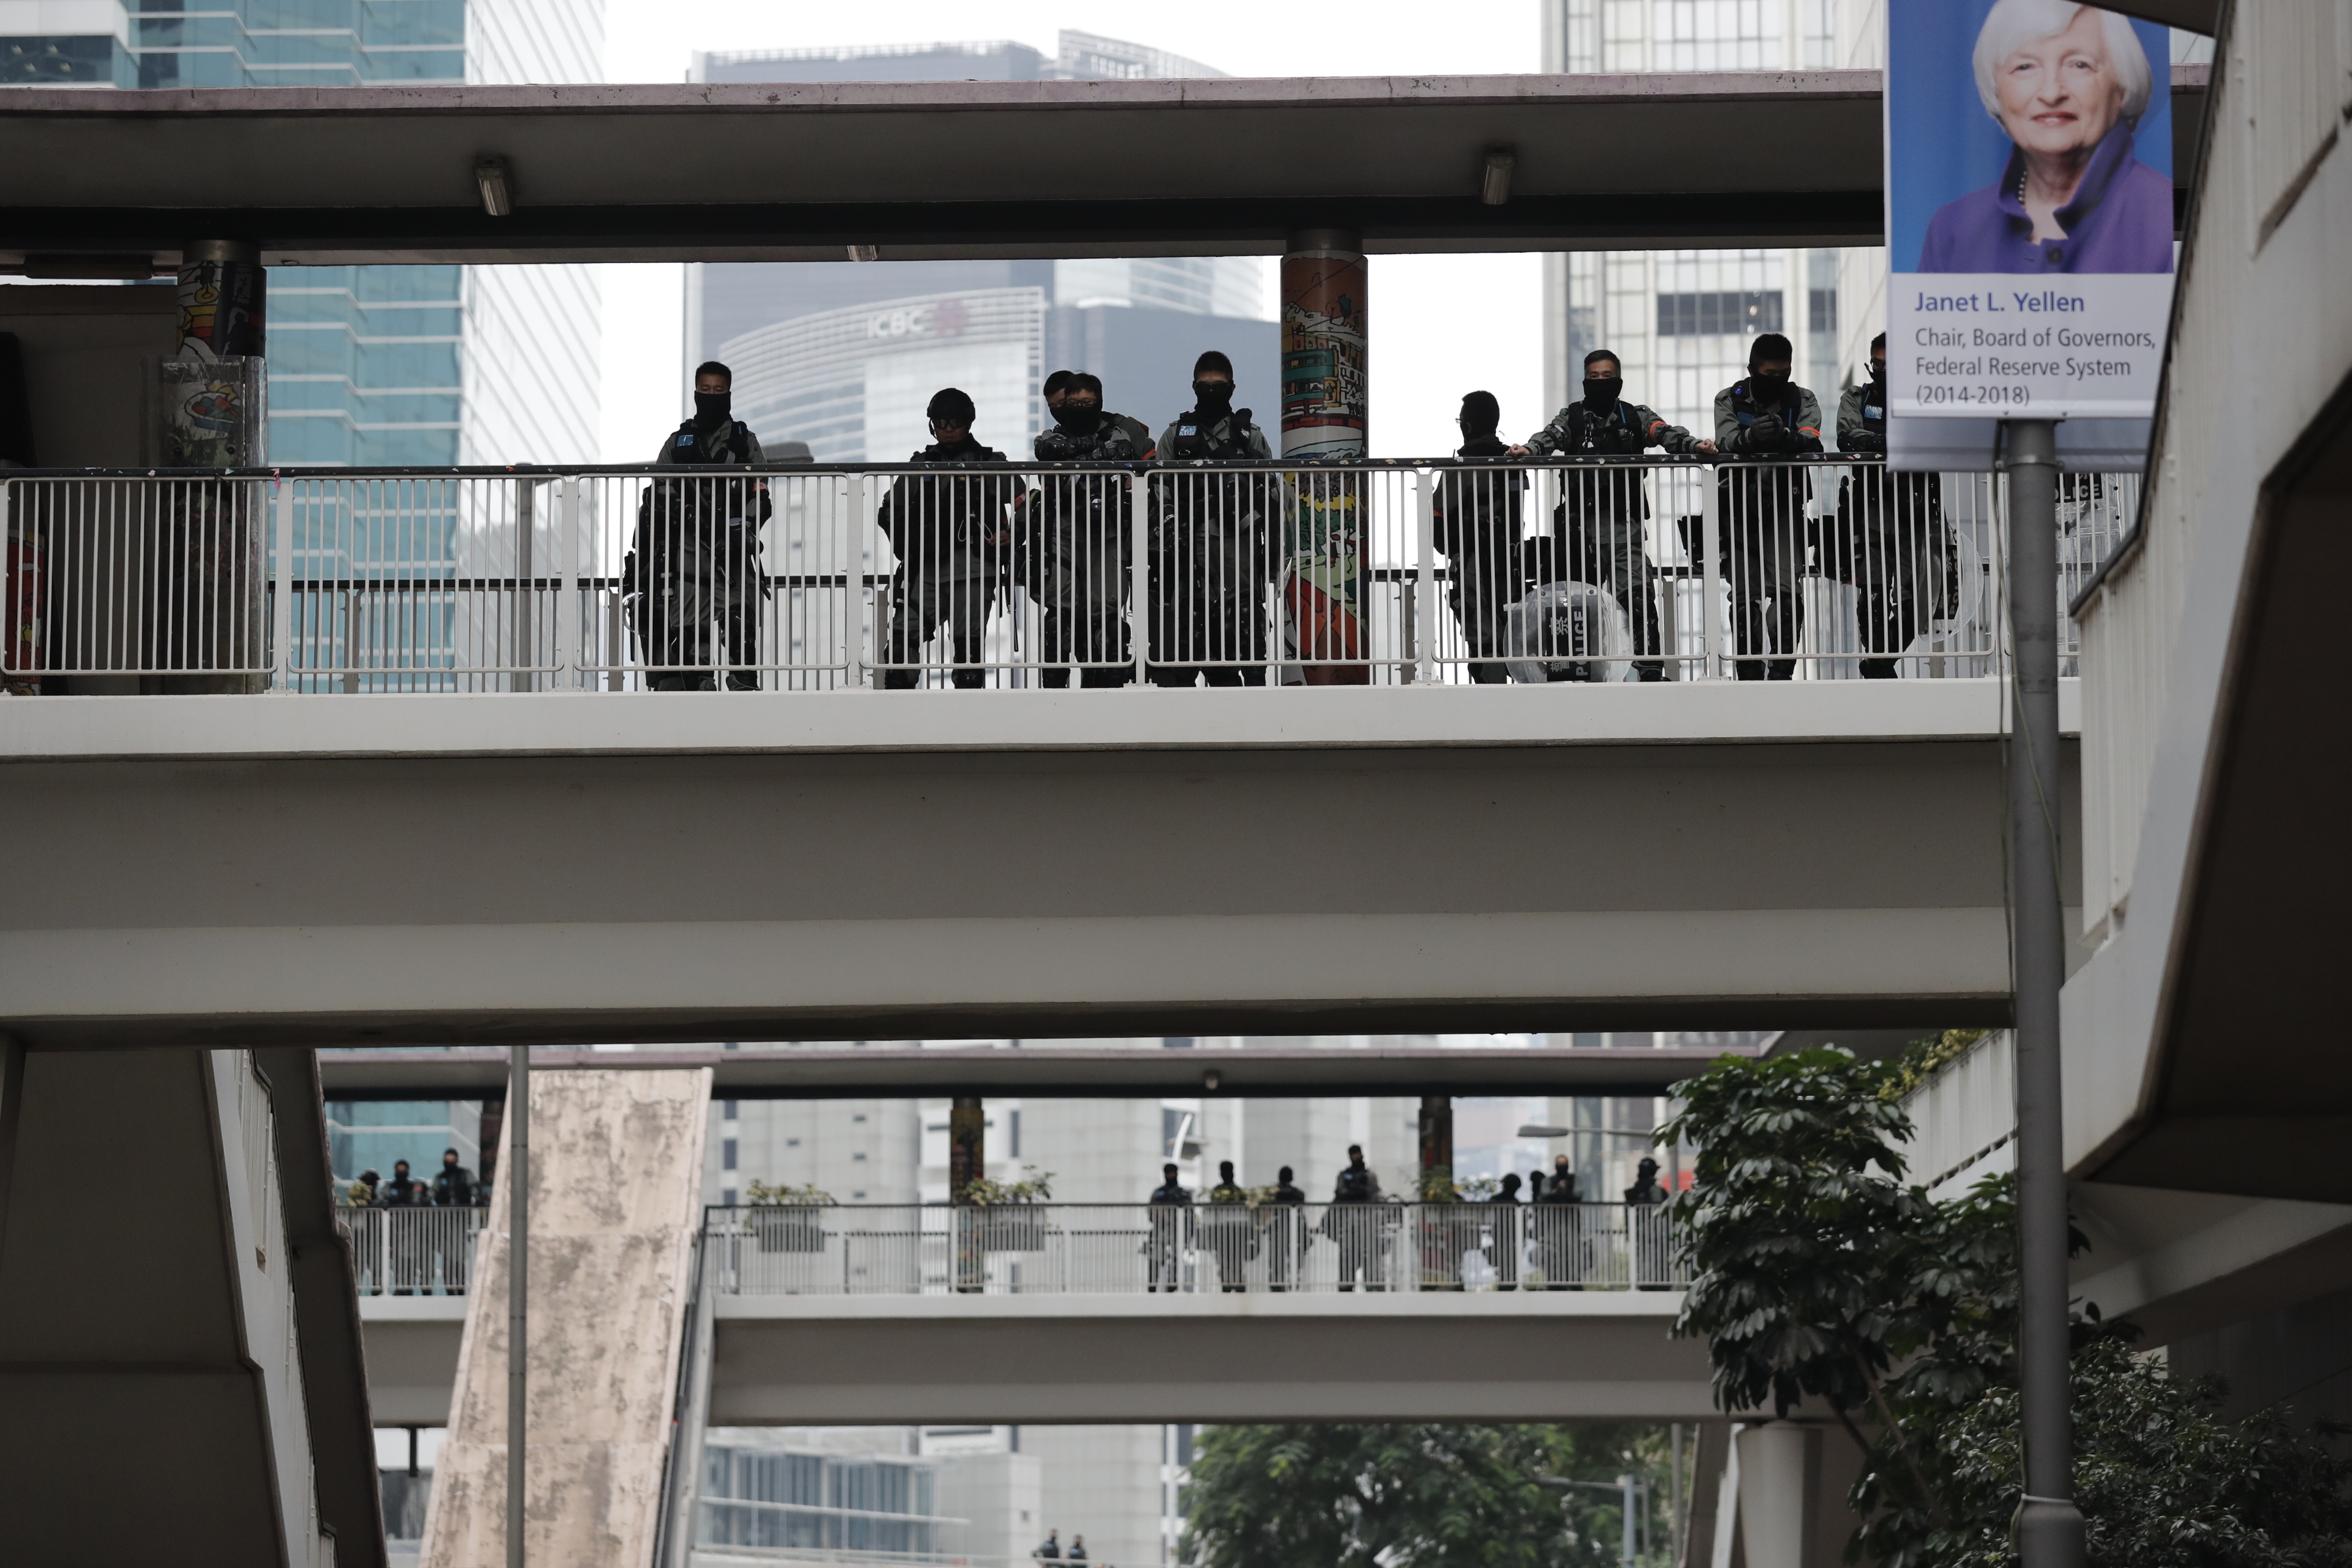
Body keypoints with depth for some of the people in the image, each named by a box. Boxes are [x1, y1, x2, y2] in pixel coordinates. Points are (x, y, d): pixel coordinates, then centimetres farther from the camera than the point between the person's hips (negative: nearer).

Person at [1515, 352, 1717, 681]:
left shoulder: (1636, 417, 13)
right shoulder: (1572, 417, 12)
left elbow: (1665, 432, -3)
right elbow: (1551, 436, -7)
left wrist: (1695, 445, -24)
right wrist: (1528, 449, -30)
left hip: (1624, 521, -1)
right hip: (1580, 522, 1)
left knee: (1636, 593, -12)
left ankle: (1650, 666, -13)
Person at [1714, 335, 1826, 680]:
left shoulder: (1801, 400, 8)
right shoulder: (1730, 400, 8)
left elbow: (1812, 440, -11)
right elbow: (1725, 440, -11)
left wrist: (1785, 436, -34)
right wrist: (1750, 436, -35)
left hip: (1784, 507, -1)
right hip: (1739, 506, 1)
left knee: (1785, 592, -14)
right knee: (1744, 596, 2)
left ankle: (1782, 670, -14)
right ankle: (1749, 674, 9)